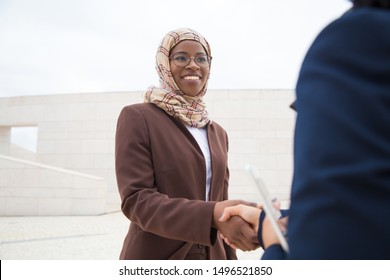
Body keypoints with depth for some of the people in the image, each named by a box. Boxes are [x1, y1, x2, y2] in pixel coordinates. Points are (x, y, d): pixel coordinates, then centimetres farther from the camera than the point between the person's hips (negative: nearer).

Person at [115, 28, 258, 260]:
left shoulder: (218, 133, 8)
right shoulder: (137, 118, -9)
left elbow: (220, 204, 11)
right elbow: (136, 200, -18)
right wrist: (211, 215, -32)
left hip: (211, 261, 5)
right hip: (156, 261, -5)